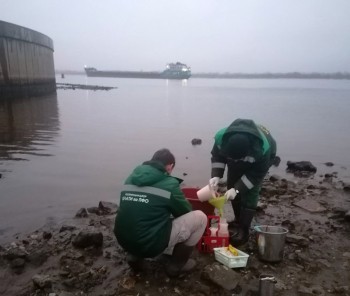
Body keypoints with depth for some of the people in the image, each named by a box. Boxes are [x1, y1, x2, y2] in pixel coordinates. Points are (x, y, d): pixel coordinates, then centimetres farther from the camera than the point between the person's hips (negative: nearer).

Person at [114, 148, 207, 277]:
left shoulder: (131, 178, 8)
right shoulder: (169, 184, -9)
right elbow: (185, 212, 7)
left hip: (124, 241, 7)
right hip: (151, 244, -7)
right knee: (200, 217, 5)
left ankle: (135, 256, 21)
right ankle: (176, 264, 14)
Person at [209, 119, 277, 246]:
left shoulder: (263, 149, -45)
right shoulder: (221, 137, -37)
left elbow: (256, 174, -29)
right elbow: (217, 156, -17)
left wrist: (237, 189, -35)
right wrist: (216, 176, -32)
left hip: (259, 162, -4)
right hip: (236, 156, 4)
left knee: (250, 193, -14)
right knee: (232, 186, 4)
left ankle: (244, 230, -4)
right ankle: (238, 221, 24)